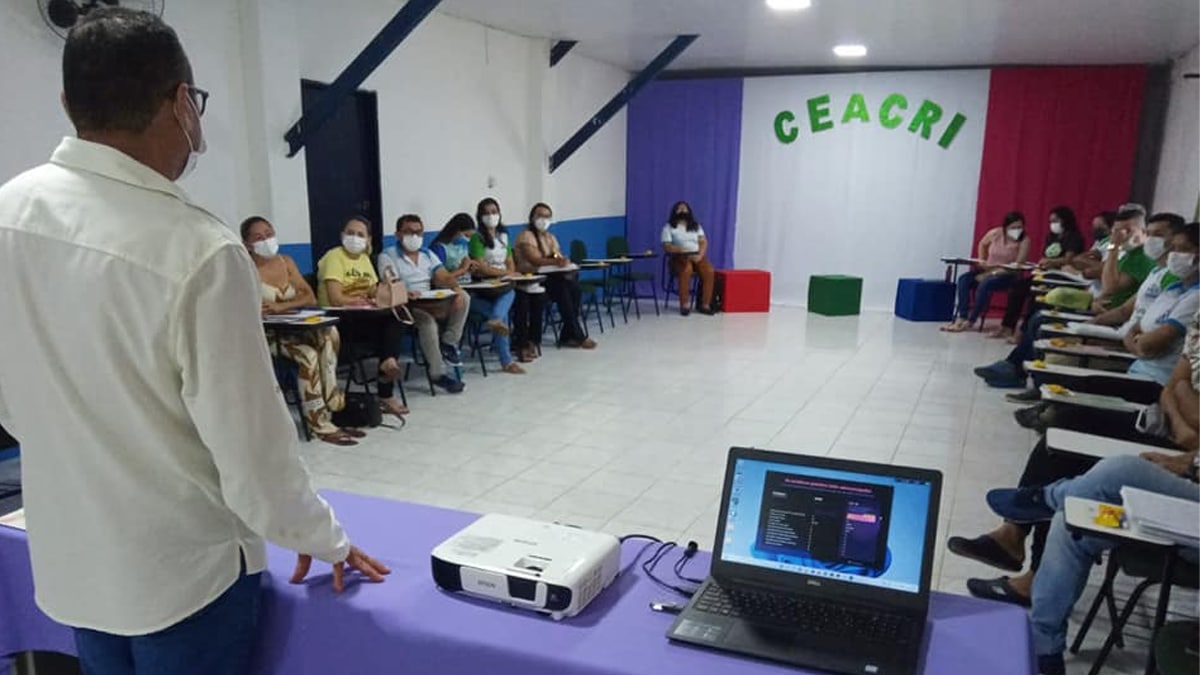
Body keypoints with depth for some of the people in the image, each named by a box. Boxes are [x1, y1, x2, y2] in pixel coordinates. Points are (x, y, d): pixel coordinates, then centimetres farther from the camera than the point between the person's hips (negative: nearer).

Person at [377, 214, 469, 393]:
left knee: (464, 297, -17)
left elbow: (444, 276, 4)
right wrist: (406, 294, -39)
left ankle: (448, 343, -9)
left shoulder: (427, 254, 17)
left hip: (432, 304, 6)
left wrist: (456, 288, -20)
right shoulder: (387, 256, -1)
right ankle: (437, 373, -27)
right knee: (427, 319, -37)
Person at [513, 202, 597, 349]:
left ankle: (568, 335, -18)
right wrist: (556, 261, -36)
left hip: (550, 277, 7)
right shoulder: (526, 236, -7)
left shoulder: (550, 237, 18)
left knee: (573, 284, -22)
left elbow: (559, 258, 7)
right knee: (563, 289, -30)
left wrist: (563, 261, -17)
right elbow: (535, 260, -21)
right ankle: (578, 336, -20)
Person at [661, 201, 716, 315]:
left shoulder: (696, 226, 18)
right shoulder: (668, 227, 7)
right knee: (686, 271, -38)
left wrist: (700, 255, -11)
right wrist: (681, 249, -20)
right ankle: (685, 304, -30)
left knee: (709, 271, -28)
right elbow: (666, 246, -4)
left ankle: (705, 304, -23)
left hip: (697, 255, 3)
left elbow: (704, 242, 9)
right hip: (679, 257, -3)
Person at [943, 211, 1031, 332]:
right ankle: (962, 317, -25)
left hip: (1008, 275, -4)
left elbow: (1018, 265, -18)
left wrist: (992, 273, -25)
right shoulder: (995, 233, -3)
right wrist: (981, 261, 4)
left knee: (985, 284, -33)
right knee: (964, 279, -20)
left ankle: (971, 320, -23)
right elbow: (982, 244, 20)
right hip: (987, 270, 5)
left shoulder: (1024, 240, -13)